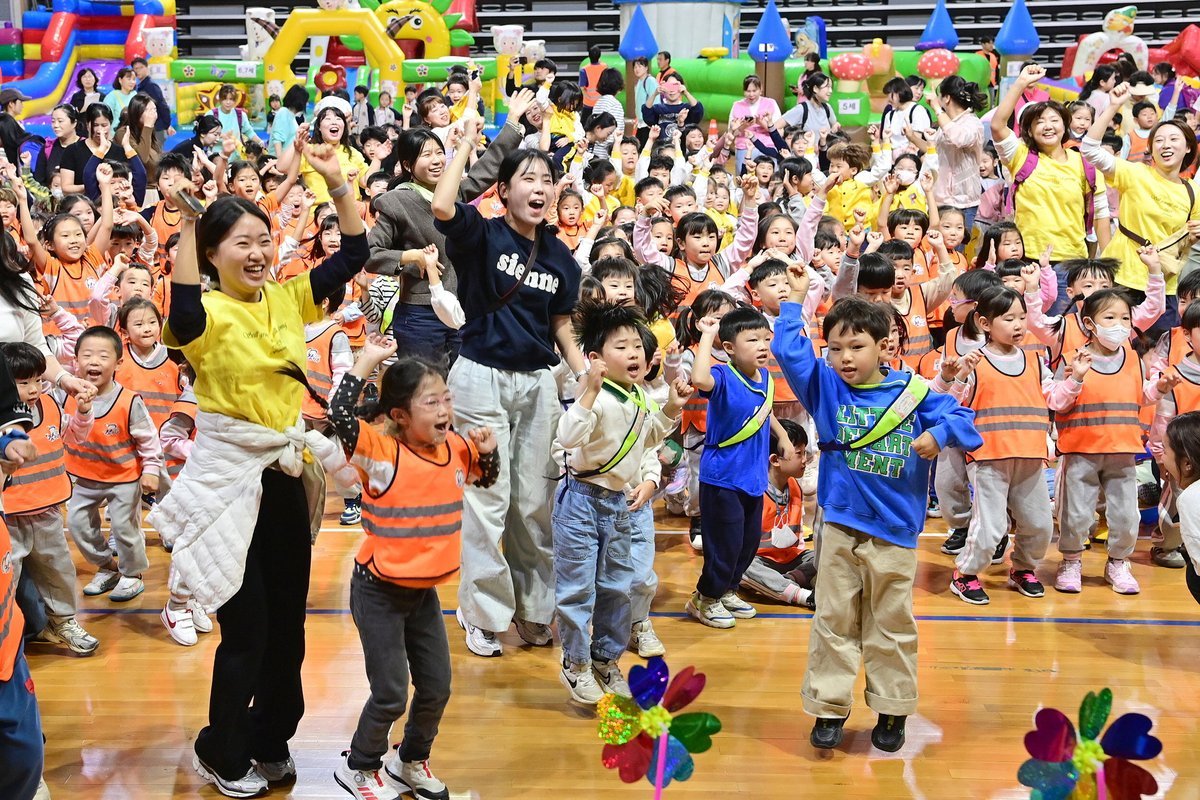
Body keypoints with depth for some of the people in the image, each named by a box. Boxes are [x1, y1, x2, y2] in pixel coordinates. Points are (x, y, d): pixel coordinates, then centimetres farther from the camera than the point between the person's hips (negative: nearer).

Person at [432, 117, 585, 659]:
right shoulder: (482, 235, -6)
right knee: (487, 499, 0)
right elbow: (441, 207, -27)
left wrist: (587, 377, 3)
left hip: (538, 381, 4)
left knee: (534, 501, 10)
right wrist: (467, 142, -17)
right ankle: (484, 614, 12)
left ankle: (534, 606, 24)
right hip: (483, 375, -4)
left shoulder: (558, 255, 7)